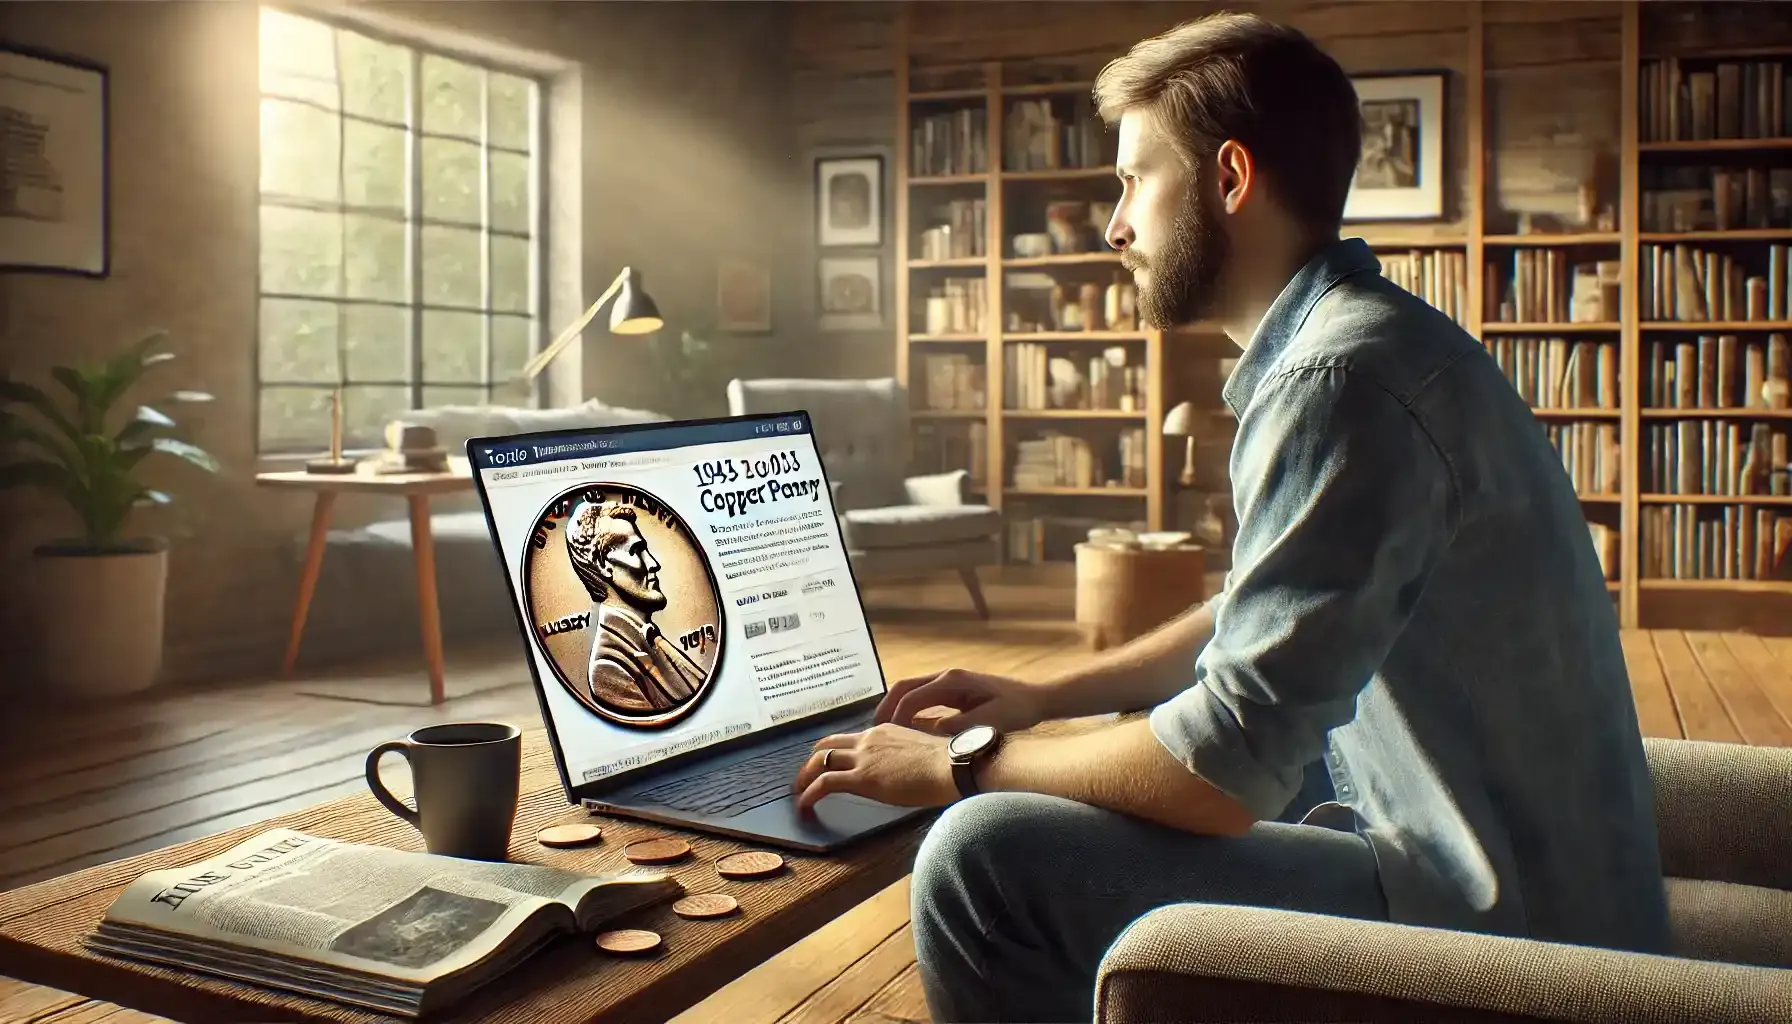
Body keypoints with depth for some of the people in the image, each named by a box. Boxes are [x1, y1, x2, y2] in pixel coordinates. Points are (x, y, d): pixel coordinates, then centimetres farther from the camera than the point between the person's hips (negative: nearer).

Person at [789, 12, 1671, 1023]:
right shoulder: (1348, 336, 11)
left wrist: (960, 764, -11)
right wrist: (1042, 698, 13)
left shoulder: (1341, 378, -23)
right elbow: (1258, 624, 21)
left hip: (1500, 935, -10)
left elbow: (1222, 773, -25)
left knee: (984, 860, -19)